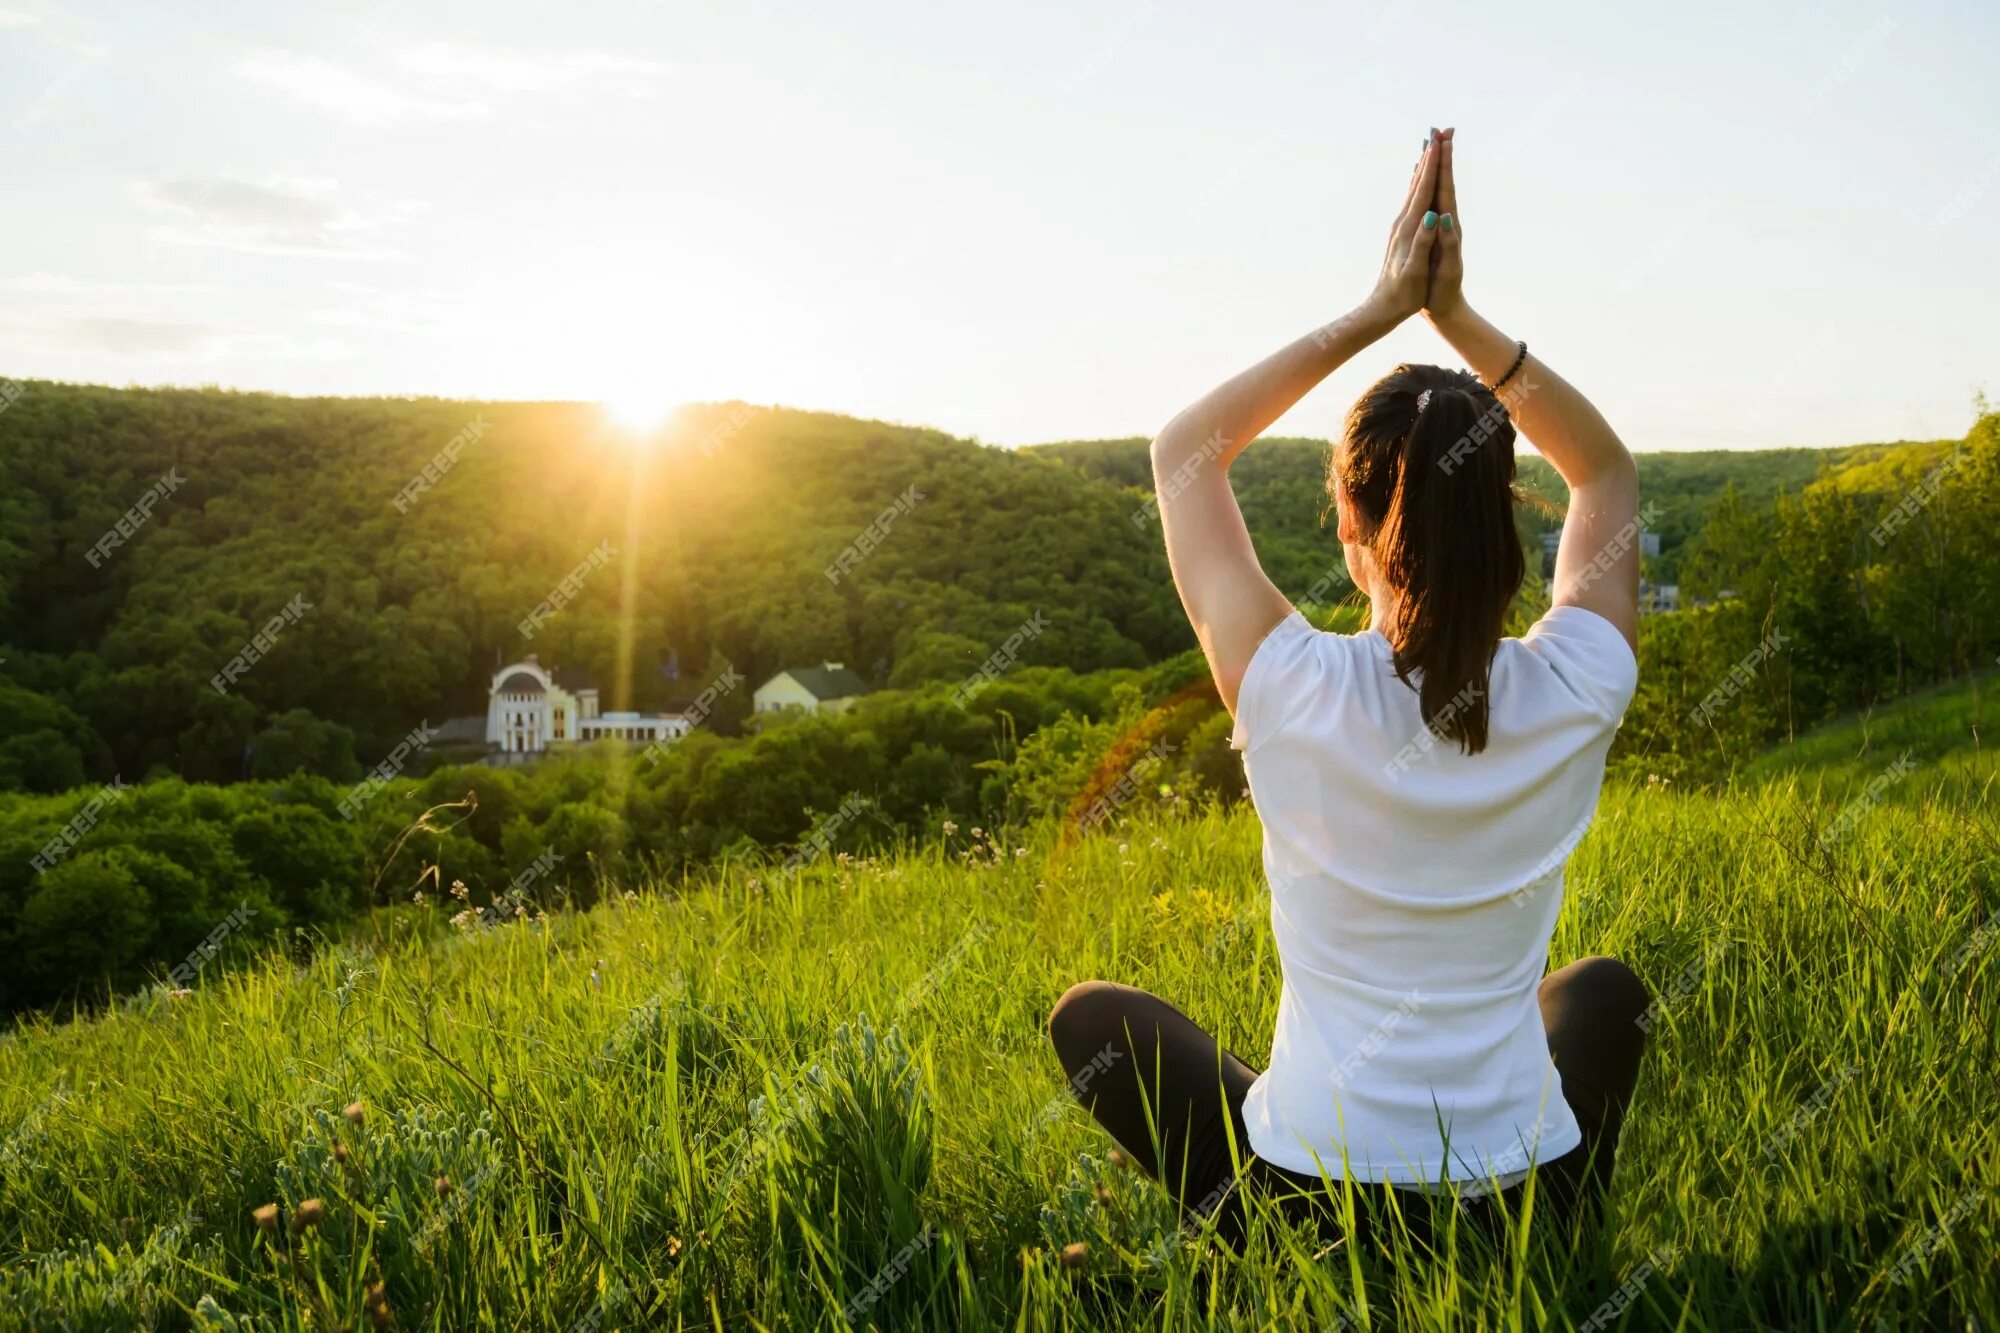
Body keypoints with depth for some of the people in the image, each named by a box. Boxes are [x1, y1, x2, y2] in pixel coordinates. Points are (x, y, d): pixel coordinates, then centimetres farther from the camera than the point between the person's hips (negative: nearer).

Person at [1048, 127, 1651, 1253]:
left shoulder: (1300, 696, -20)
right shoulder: (1570, 700, -13)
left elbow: (1185, 451, -4)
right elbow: (1609, 471, 7)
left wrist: (1379, 312, -4)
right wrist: (1458, 316, -1)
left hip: (1311, 1205, -2)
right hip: (1525, 1213, 3)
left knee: (1091, 1014, 22)